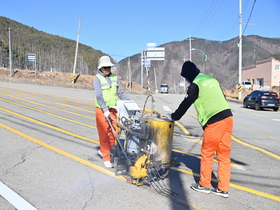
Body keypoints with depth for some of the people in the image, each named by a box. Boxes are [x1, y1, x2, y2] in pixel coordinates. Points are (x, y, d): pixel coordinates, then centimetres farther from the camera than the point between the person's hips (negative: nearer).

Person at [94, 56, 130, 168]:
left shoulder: (114, 77, 10)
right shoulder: (97, 79, -5)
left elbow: (120, 92, 14)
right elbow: (98, 95, -16)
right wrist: (105, 110, -25)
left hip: (113, 109, 5)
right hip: (102, 110, -5)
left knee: (113, 132, 5)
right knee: (104, 134, -1)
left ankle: (102, 150, 28)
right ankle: (106, 158, 9)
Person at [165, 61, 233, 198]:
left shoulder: (195, 85, -4)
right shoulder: (212, 79, 18)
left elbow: (185, 104, 1)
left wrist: (173, 116, 15)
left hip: (214, 122, -8)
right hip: (227, 117, 8)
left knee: (207, 154, 7)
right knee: (224, 155, 10)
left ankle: (204, 185, 20)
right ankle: (223, 189, 15)